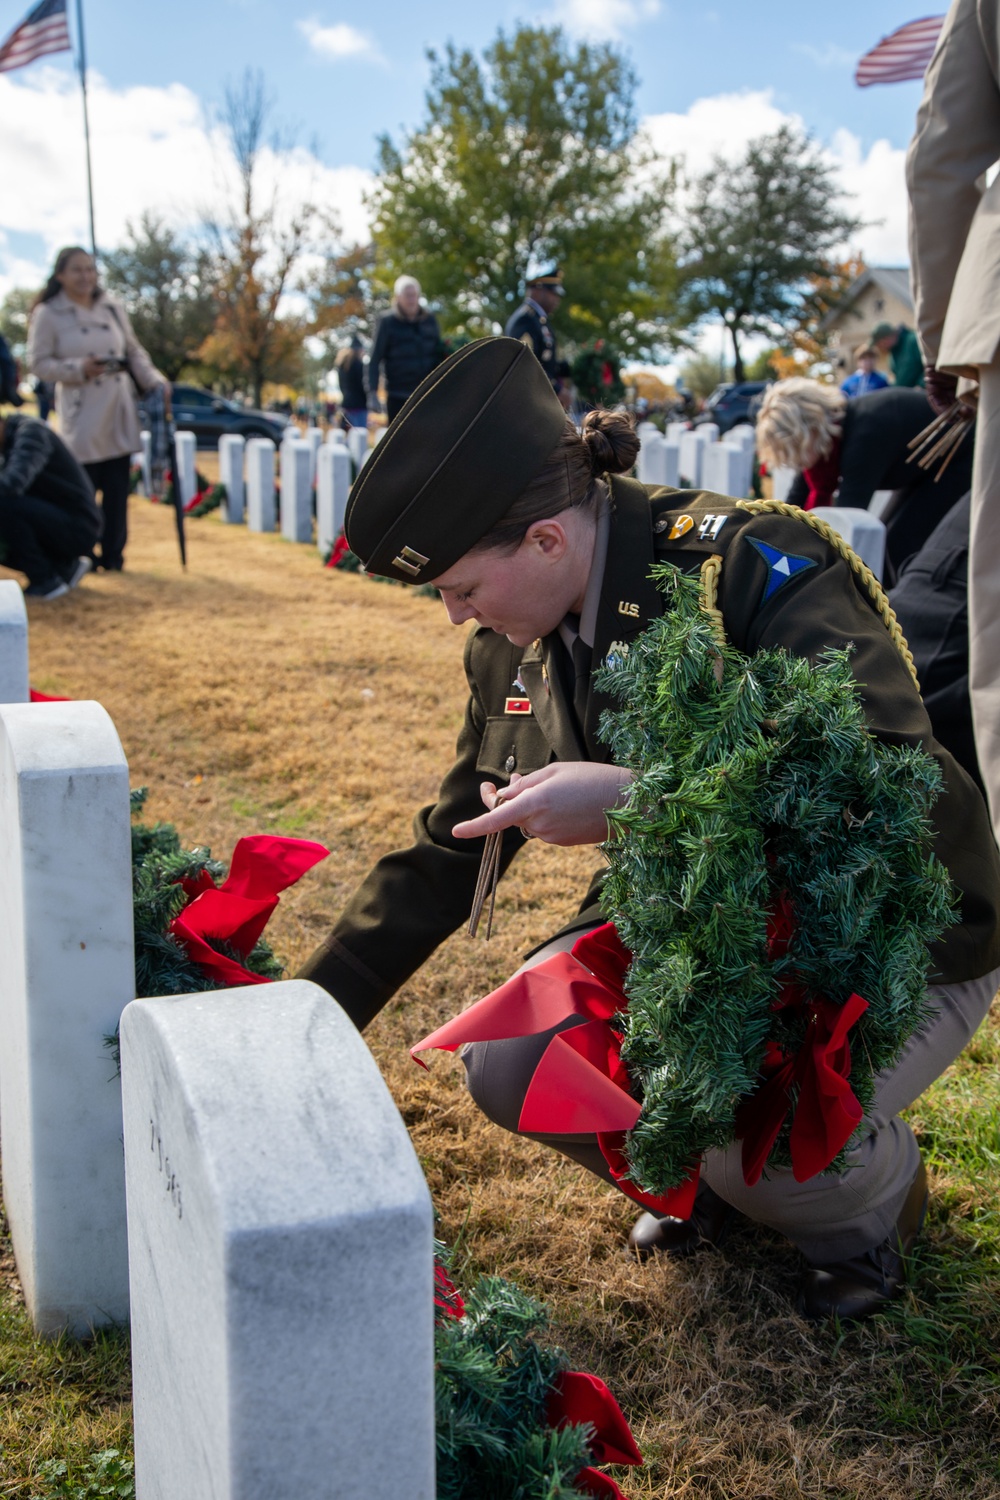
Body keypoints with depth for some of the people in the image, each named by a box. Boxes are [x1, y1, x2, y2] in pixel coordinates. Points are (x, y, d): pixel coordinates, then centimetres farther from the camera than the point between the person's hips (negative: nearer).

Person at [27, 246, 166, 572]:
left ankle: (112, 554, 14)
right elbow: (38, 362, -4)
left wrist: (155, 382, 2)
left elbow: (134, 352, 16)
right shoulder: (48, 313, -3)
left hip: (119, 411, 4)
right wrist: (78, 369, -16)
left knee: (117, 488, 3)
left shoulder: (113, 308, 11)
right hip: (82, 416, -4)